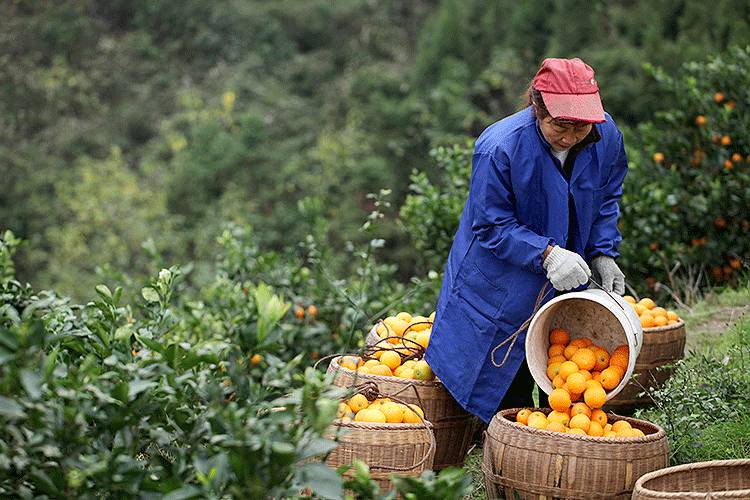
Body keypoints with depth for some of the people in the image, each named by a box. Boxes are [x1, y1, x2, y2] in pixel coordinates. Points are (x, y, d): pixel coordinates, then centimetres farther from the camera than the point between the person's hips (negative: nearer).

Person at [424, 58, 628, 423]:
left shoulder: (606, 135, -11)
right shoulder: (498, 148, -27)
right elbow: (492, 226, -20)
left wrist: (602, 255, -4)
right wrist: (547, 254, -31)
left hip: (563, 284, 4)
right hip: (500, 287, -4)